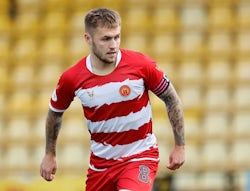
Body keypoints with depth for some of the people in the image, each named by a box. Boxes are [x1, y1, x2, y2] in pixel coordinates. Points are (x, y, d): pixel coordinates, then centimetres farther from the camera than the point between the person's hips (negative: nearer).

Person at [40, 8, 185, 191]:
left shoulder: (141, 64, -15)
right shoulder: (71, 78, -10)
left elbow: (172, 99, -1)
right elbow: (55, 113, 10)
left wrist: (180, 146, 0)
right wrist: (50, 154, 18)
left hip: (141, 156, -3)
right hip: (101, 161, 3)